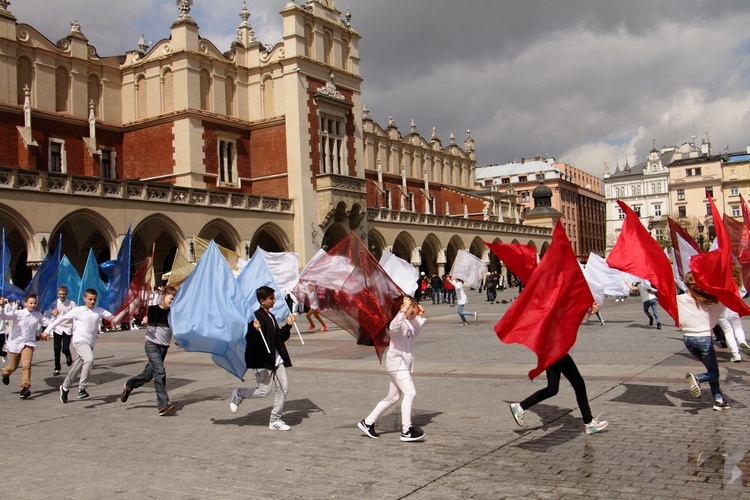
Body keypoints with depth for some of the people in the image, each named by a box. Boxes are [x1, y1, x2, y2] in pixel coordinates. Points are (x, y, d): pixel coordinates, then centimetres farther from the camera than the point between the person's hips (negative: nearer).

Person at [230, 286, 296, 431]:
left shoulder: (271, 316, 14)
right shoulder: (256, 317, -14)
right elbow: (249, 339, -22)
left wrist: (288, 325, 13)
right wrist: (255, 330, -39)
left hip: (276, 359, 9)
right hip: (262, 361, -8)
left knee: (283, 388, 3)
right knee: (264, 391, -5)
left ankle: (275, 420, 14)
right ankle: (238, 394, 22)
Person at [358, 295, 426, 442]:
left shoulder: (409, 323, 14)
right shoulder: (398, 321, -15)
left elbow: (415, 332, 33)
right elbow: (394, 327, -39)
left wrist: (420, 316, 23)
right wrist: (403, 310, -44)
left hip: (403, 364, 10)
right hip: (396, 362, -10)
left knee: (393, 397, 15)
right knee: (410, 392, -18)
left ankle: (367, 422, 22)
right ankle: (406, 430, -16)